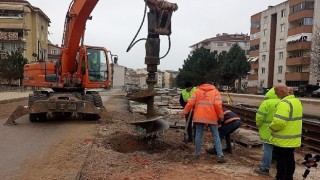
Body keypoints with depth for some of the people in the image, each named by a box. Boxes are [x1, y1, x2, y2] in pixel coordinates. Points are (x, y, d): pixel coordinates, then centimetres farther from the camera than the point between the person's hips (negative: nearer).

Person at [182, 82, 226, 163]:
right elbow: (218, 104, -5)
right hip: (211, 117, -1)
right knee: (216, 136, 5)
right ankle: (220, 156, 0)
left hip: (199, 117, 1)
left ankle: (197, 154, 17)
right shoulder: (215, 91, 10)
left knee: (198, 135, 11)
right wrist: (220, 115, 2)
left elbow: (191, 102, 2)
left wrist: (185, 111, 6)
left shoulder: (197, 90, 14)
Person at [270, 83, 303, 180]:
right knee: (290, 158, 19)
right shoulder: (297, 101, 8)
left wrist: (272, 127, -14)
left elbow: (278, 122, -32)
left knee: (281, 160, 4)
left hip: (283, 139, -9)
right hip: (293, 138, 9)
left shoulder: (284, 103, -25)